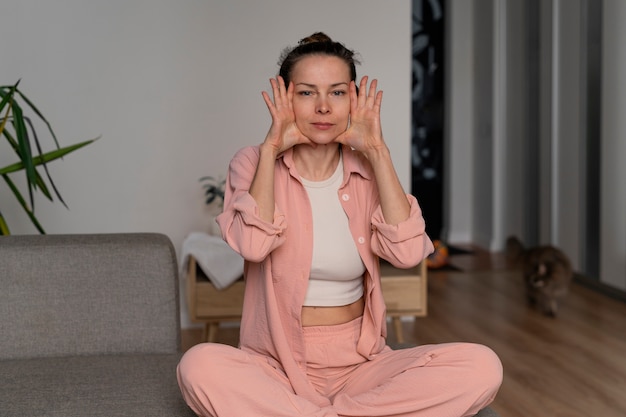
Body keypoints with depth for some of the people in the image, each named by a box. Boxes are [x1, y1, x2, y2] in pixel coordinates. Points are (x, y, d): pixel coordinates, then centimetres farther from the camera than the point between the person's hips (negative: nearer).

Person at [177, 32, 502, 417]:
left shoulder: (368, 172, 5)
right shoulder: (253, 164, 1)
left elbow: (409, 252, -14)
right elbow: (253, 245, -21)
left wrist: (377, 152, -10)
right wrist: (270, 150, -13)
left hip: (360, 363, 3)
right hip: (277, 364, -2)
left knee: (482, 367, -22)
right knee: (200, 365, -34)